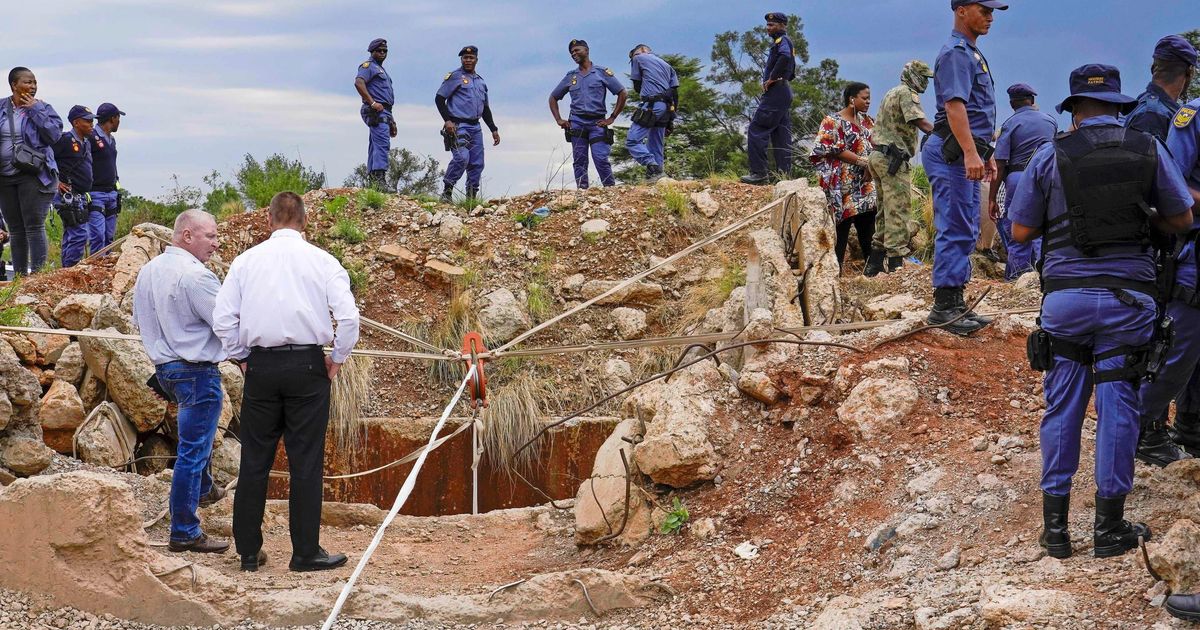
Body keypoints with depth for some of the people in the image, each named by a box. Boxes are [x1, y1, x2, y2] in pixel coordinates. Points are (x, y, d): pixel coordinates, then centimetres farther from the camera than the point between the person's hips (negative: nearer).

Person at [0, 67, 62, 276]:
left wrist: (35, 110, -13)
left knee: (34, 227, -9)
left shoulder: (42, 108, 1)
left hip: (33, 176, -4)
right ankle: (19, 276, 15)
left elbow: (55, 134, -12)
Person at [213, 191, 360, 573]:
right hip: (307, 366, -2)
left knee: (254, 462, 9)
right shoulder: (322, 261, 0)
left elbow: (223, 318, 2)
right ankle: (306, 553, 5)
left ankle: (249, 551, 14)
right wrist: (337, 359, 4)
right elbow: (348, 316, -8)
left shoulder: (246, 260, 5)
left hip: (260, 367, 2)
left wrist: (242, 358, 13)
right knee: (306, 463, 2)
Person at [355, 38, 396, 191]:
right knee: (382, 143, -21)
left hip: (383, 112, 10)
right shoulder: (368, 66, -1)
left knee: (375, 147, 8)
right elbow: (359, 83, -21)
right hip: (376, 112, -10)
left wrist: (391, 121, 27)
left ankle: (372, 181, 9)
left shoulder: (381, 70, 29)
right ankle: (379, 179, -30)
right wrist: (372, 103, -24)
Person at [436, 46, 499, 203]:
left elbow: (485, 108, 27)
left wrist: (494, 129, 20)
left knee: (477, 163, 3)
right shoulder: (454, 76, 1)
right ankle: (447, 192, -12)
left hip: (475, 127, 7)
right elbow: (439, 99, -4)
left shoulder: (480, 81, 21)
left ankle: (472, 198, 9)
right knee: (461, 158, -23)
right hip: (458, 125, -7)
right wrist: (447, 120, -16)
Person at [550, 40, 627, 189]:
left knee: (601, 159, -14)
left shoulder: (602, 72, 5)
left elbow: (623, 93, 3)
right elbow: (553, 98, 24)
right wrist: (558, 120, 10)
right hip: (576, 123, 3)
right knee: (580, 161, 0)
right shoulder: (570, 77, 15)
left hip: (597, 123, -3)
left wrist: (612, 118, -2)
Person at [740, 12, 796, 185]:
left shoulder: (782, 40, -8)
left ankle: (759, 173, -16)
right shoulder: (786, 42, 22)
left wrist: (772, 78, -22)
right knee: (781, 135, 9)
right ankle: (784, 174, 7)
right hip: (785, 91, 11)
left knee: (756, 130, -11)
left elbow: (785, 57, -30)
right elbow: (791, 71, 27)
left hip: (775, 92, -11)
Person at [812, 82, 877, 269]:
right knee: (842, 223, -5)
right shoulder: (833, 121, -6)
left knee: (868, 222, 3)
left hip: (865, 183, 6)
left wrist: (871, 166, -6)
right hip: (843, 184, -6)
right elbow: (833, 150, -14)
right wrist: (861, 161, -17)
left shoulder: (866, 121, 15)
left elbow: (876, 147, 14)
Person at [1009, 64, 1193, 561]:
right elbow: (1181, 220, 10)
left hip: (1065, 296, 0)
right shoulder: (1148, 149, 2)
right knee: (1117, 408, 6)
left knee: (1062, 408, 9)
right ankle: (1109, 527, 10)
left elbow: (1020, 231, 4)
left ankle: (1055, 525, 13)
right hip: (1128, 297, 0)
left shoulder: (1051, 156, 0)